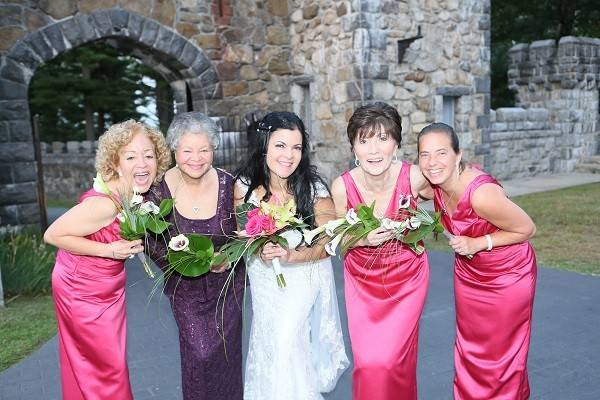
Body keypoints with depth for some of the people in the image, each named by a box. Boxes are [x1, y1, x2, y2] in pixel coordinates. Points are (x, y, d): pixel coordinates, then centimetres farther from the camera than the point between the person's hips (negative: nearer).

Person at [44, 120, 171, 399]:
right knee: (107, 365, 10)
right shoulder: (103, 204, -34)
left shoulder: (137, 194, -9)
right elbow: (52, 235, -24)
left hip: (109, 287, 7)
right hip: (82, 290, -7)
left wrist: (131, 245, -8)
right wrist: (109, 250, -27)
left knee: (111, 360, 22)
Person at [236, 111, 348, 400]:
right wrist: (259, 249, -21)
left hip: (306, 279, -2)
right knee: (272, 344, 13)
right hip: (265, 281, 2)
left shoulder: (313, 187, -18)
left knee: (291, 341, -5)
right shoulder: (245, 186, -14)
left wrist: (291, 256, -32)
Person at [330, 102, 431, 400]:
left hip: (407, 278, -1)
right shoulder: (342, 186, -20)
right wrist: (362, 239, -23)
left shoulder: (415, 177, -22)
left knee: (392, 361, -3)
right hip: (361, 280, 1)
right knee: (367, 364, 1)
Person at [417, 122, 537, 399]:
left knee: (502, 357, 11)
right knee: (470, 353, 18)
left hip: (508, 277, -6)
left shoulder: (481, 194, -35)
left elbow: (526, 229, -20)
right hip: (468, 274, 6)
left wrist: (478, 243, -26)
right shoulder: (434, 185, -14)